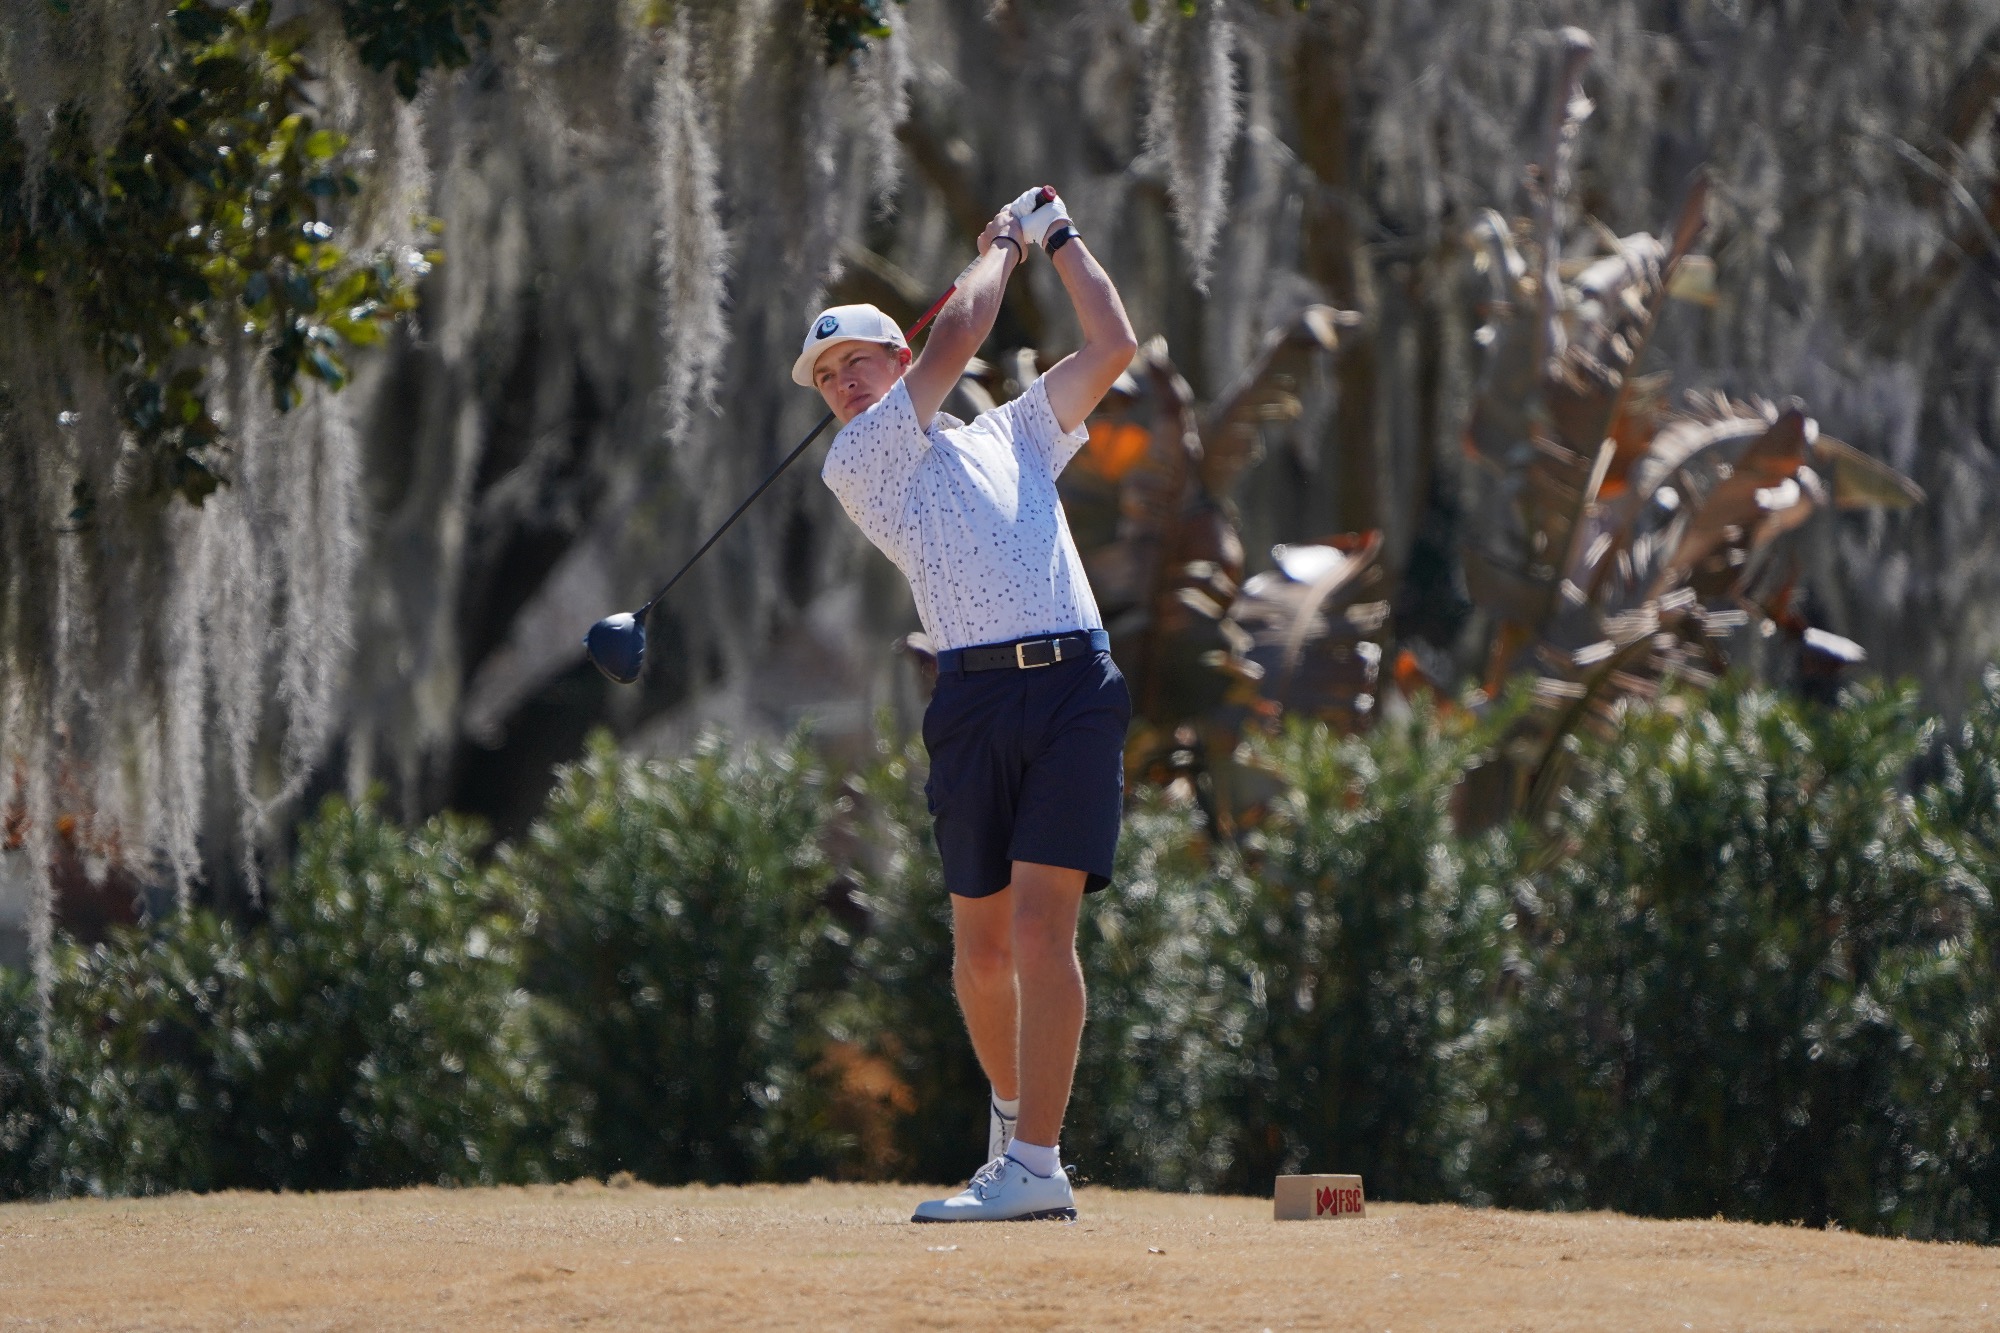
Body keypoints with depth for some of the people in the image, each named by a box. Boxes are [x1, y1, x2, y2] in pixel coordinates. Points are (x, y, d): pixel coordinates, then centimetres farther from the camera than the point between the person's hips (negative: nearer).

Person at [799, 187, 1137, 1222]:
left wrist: (1057, 234, 27)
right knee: (980, 941, 2)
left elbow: (1111, 344, 22)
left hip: (1076, 685, 0)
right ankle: (1013, 1112, 27)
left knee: (1040, 921, -12)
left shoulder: (1013, 434, 25)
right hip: (973, 698, 0)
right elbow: (955, 340, 5)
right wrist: (1003, 244, 20)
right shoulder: (856, 462, 11)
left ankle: (1034, 1163, -16)